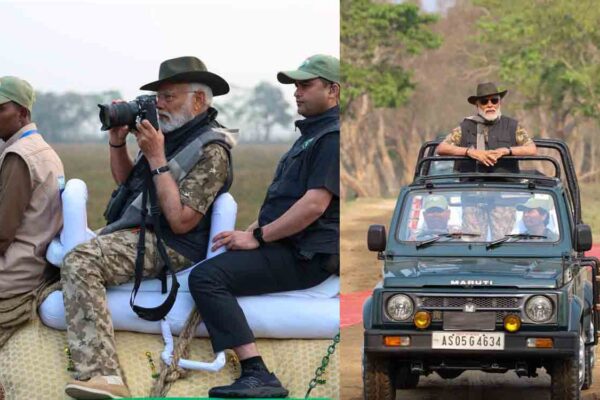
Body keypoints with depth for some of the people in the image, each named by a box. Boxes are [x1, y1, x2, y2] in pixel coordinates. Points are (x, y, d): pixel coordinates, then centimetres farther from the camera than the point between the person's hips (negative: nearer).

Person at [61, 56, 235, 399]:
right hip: (136, 234, 11)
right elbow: (125, 180, 24)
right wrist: (118, 142, 7)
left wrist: (156, 159, -19)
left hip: (166, 246, -11)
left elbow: (181, 221, -21)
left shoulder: (211, 150, -13)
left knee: (81, 262, -30)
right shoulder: (173, 133, 14)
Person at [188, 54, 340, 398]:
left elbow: (315, 205, -21)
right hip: (286, 246, 11)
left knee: (207, 277, -25)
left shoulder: (332, 137, -11)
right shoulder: (311, 133, 24)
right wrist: (249, 232, 13)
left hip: (304, 255, -11)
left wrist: (258, 237, -15)